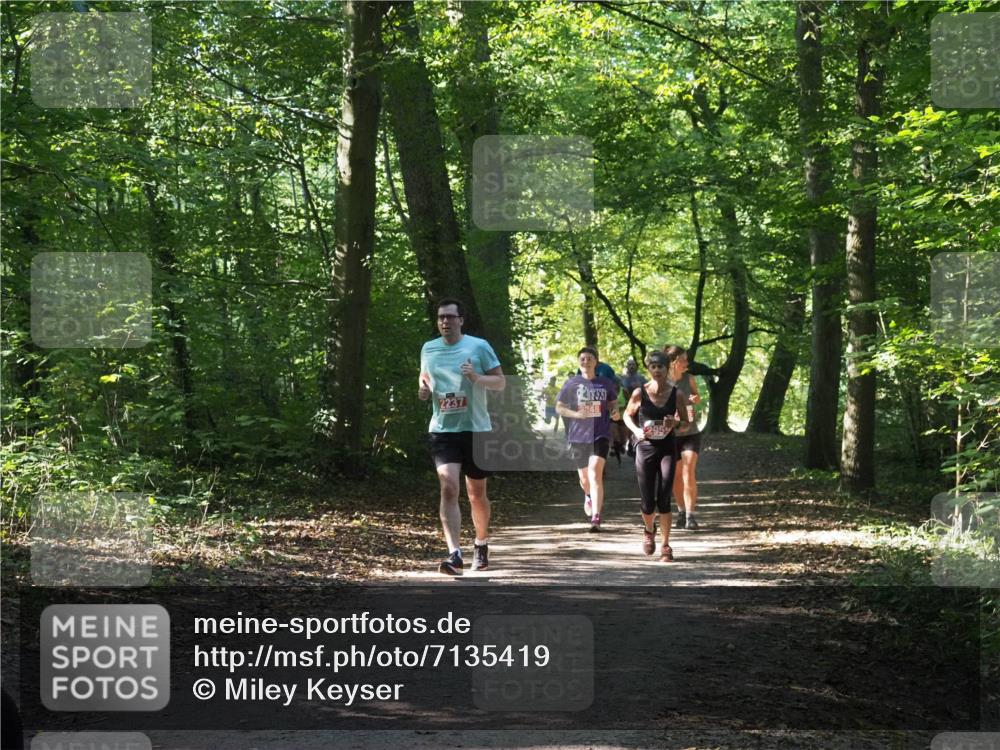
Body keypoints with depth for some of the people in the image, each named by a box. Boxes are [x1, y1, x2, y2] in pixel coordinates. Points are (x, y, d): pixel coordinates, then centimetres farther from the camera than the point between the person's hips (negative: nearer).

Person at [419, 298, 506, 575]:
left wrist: (477, 378, -19)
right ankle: (455, 554, -23)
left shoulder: (479, 346, -3)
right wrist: (423, 388, 1)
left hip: (476, 429, -1)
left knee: (477, 493, 11)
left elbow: (501, 382, 0)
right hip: (443, 430, 1)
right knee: (448, 487, -17)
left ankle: (481, 545, 34)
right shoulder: (428, 349, 7)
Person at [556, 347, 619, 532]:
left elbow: (613, 402, 19)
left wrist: (615, 411, -5)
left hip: (600, 435, -1)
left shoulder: (606, 384, 4)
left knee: (595, 473, -19)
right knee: (584, 477, 14)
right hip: (578, 436, 1)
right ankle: (589, 497, 51)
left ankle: (596, 517, -22)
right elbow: (559, 407, 5)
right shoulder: (572, 383, 1)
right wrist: (576, 414, -12)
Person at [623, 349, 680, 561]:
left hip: (667, 449, 0)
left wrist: (675, 423, -12)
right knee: (648, 502, 4)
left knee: (663, 498, -12)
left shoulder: (675, 394, -1)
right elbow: (627, 415, 12)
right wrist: (636, 430, -7)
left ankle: (665, 546, -3)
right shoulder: (639, 393, -3)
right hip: (645, 448, 0)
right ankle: (649, 530, 37)